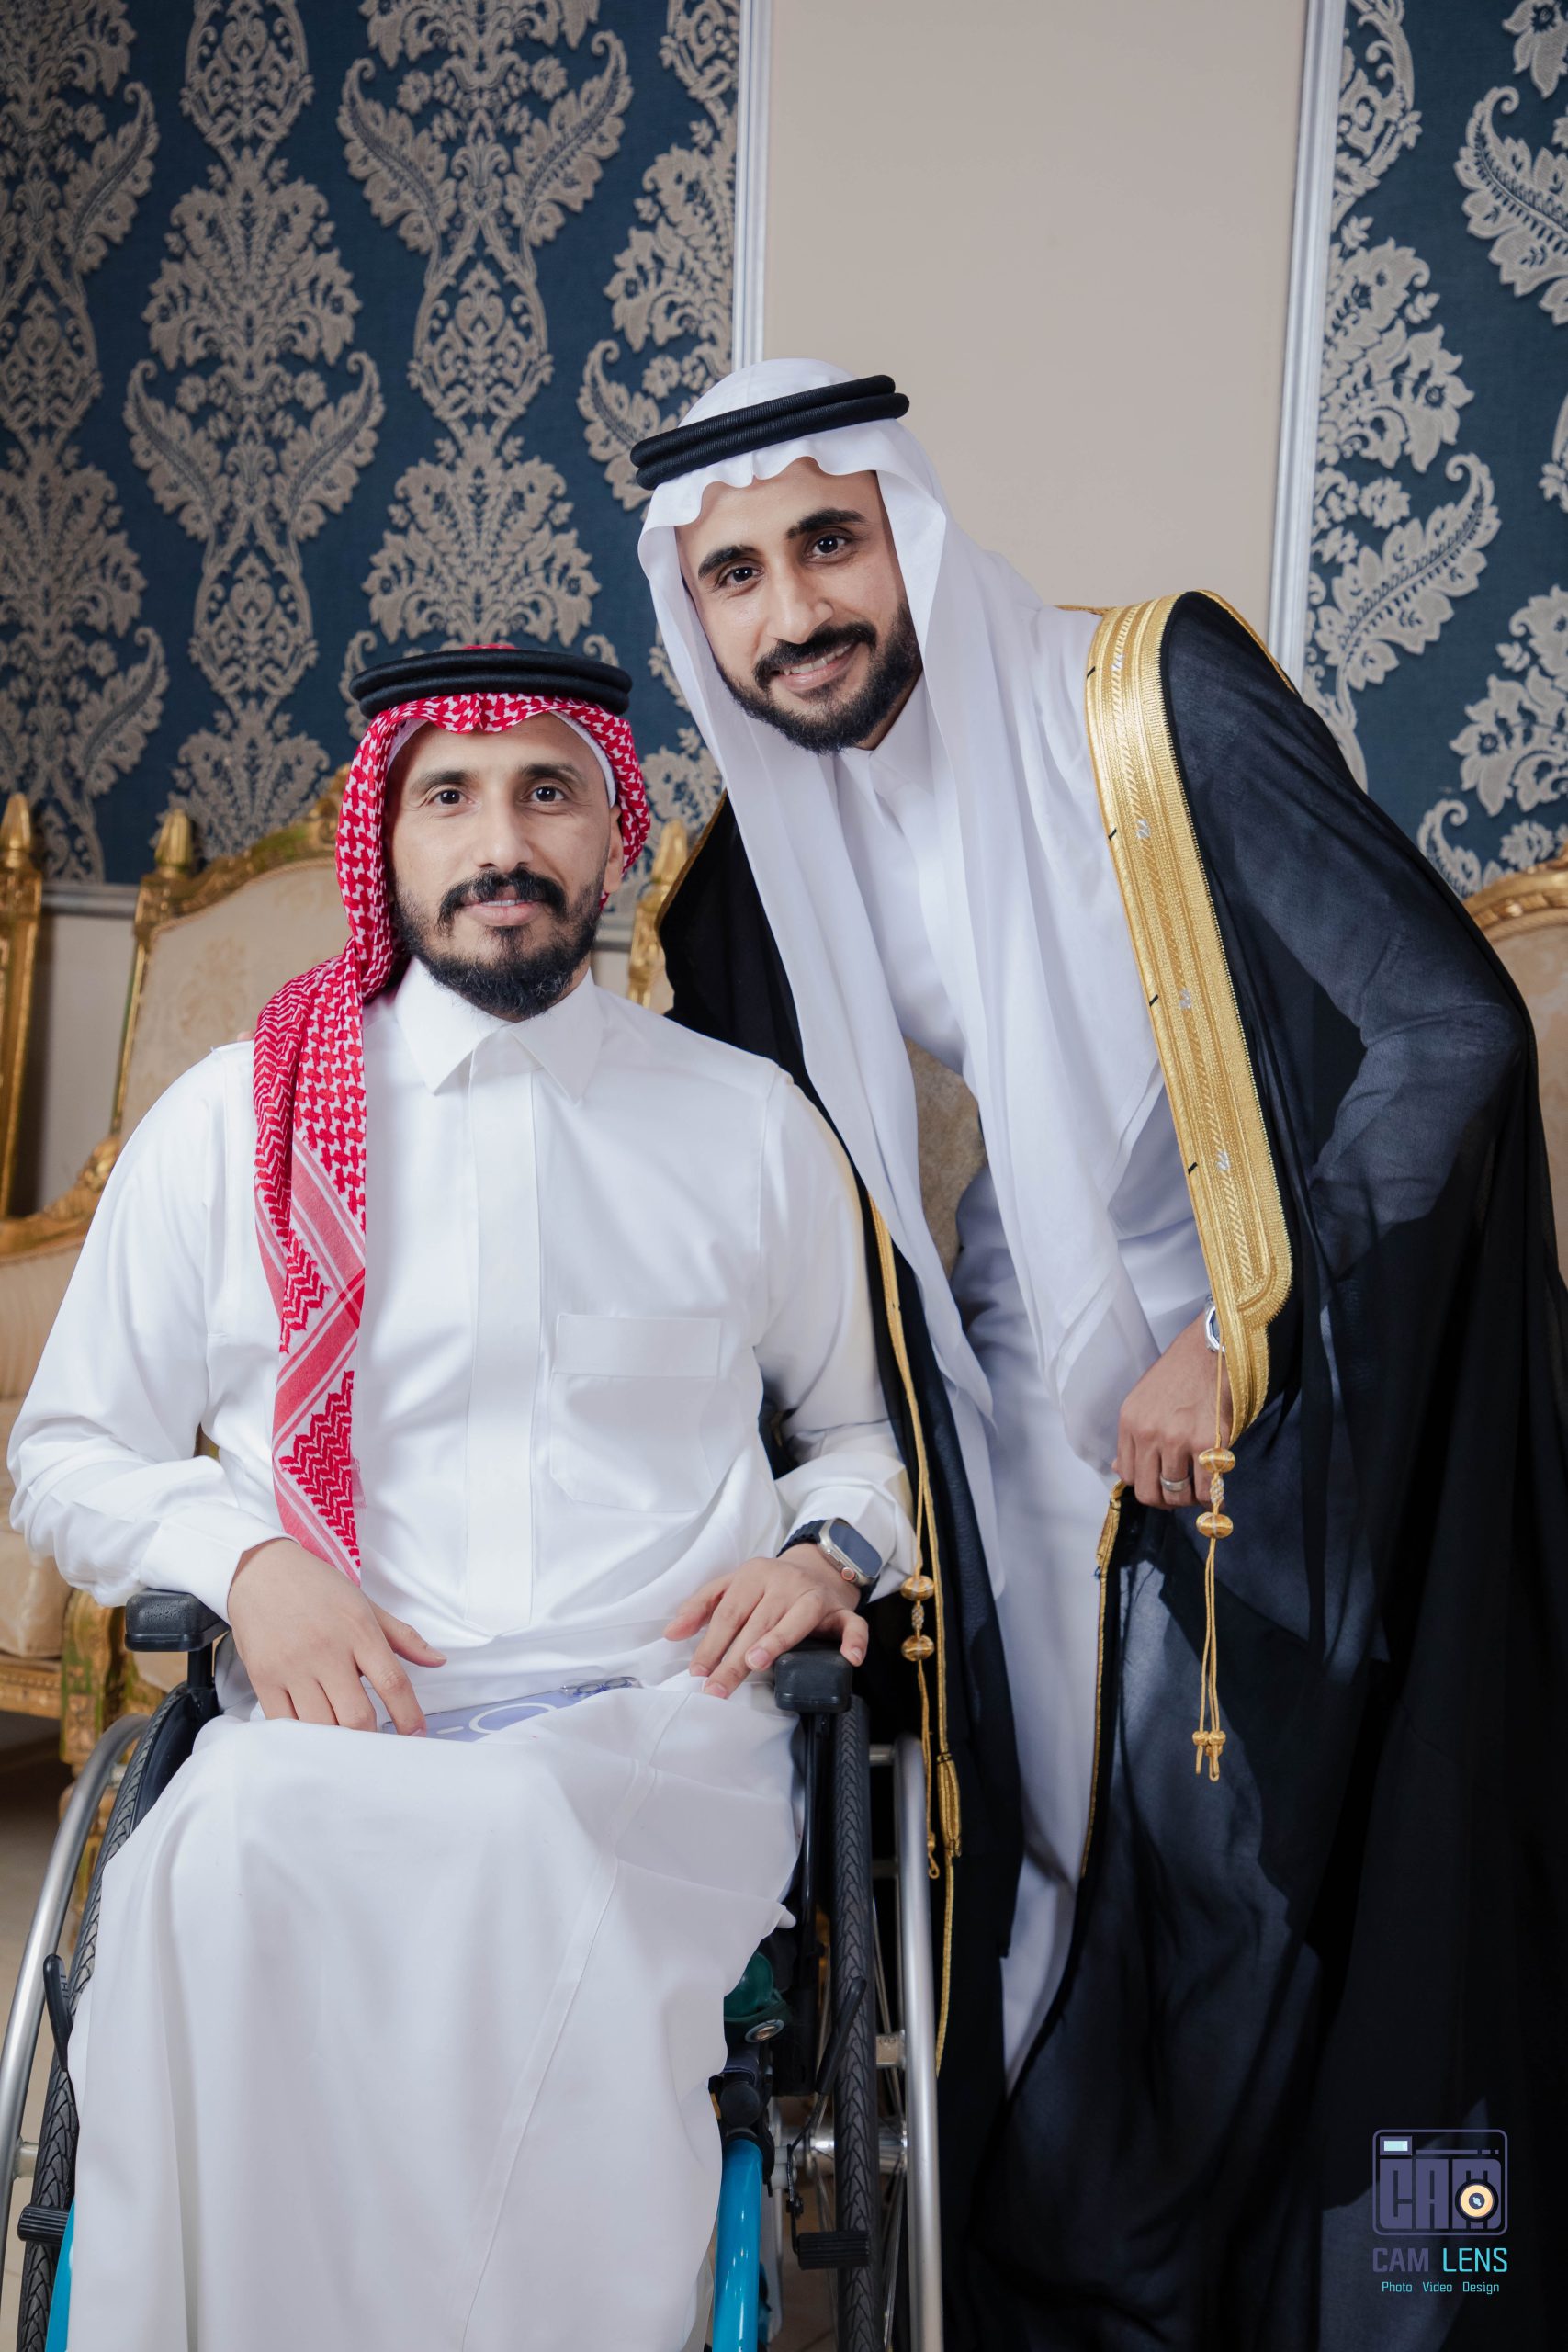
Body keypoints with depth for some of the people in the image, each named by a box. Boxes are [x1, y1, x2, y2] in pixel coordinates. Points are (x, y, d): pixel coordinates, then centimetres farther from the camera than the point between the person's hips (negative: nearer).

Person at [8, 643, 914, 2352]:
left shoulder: (752, 1125, 15)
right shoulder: (229, 1119, 12)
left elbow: (866, 1422, 26)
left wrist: (828, 1543, 2)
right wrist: (244, 1557, -5)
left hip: (658, 1731, 0)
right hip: (327, 1726, 0)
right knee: (243, 1837, -36)